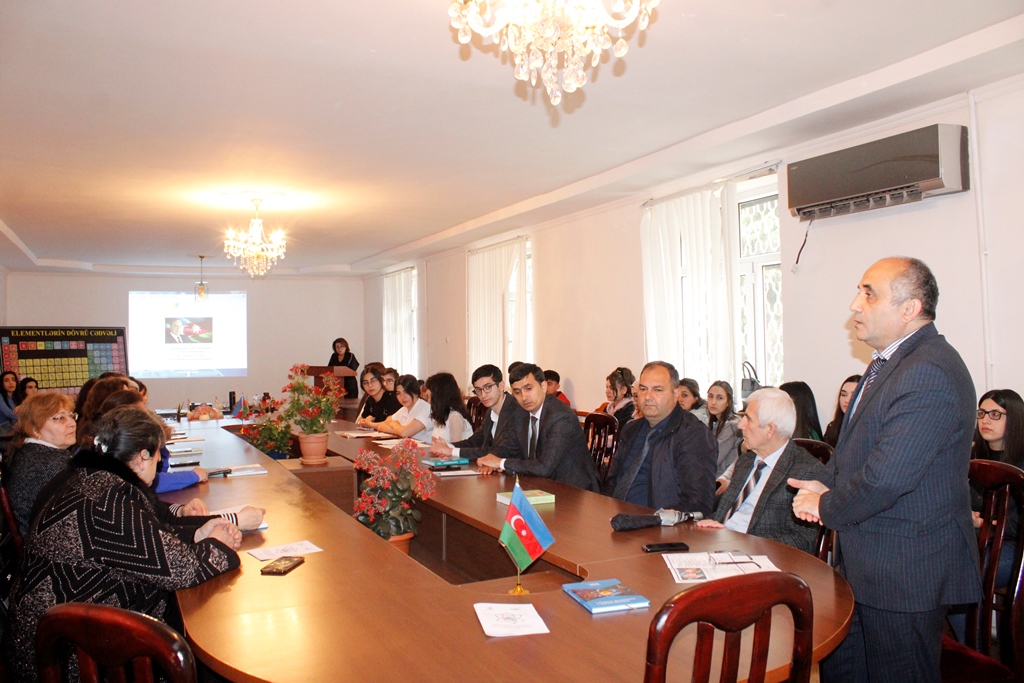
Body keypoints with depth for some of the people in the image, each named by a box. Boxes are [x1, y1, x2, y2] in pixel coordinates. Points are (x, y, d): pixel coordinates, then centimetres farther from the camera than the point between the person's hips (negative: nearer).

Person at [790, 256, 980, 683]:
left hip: (905, 572, -10)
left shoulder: (929, 374, -24)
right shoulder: (888, 362, 11)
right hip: (863, 566, 10)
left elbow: (887, 476, -29)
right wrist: (830, 491, 3)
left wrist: (827, 508, -11)